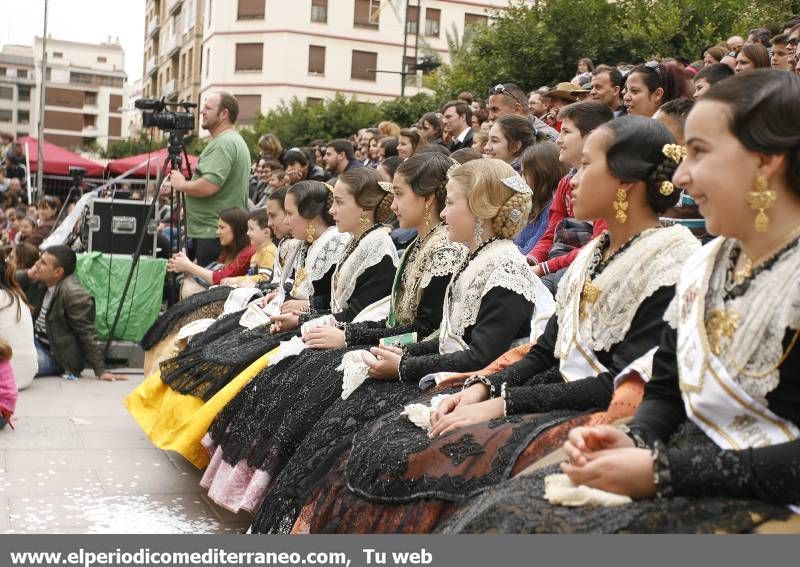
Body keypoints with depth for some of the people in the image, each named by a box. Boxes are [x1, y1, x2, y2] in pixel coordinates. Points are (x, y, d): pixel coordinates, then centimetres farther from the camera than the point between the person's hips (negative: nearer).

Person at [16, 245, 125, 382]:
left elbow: (87, 335, -21)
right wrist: (28, 275, -11)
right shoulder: (39, 281, -2)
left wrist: (101, 371, -20)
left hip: (55, 356, -8)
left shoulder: (74, 294, -24)